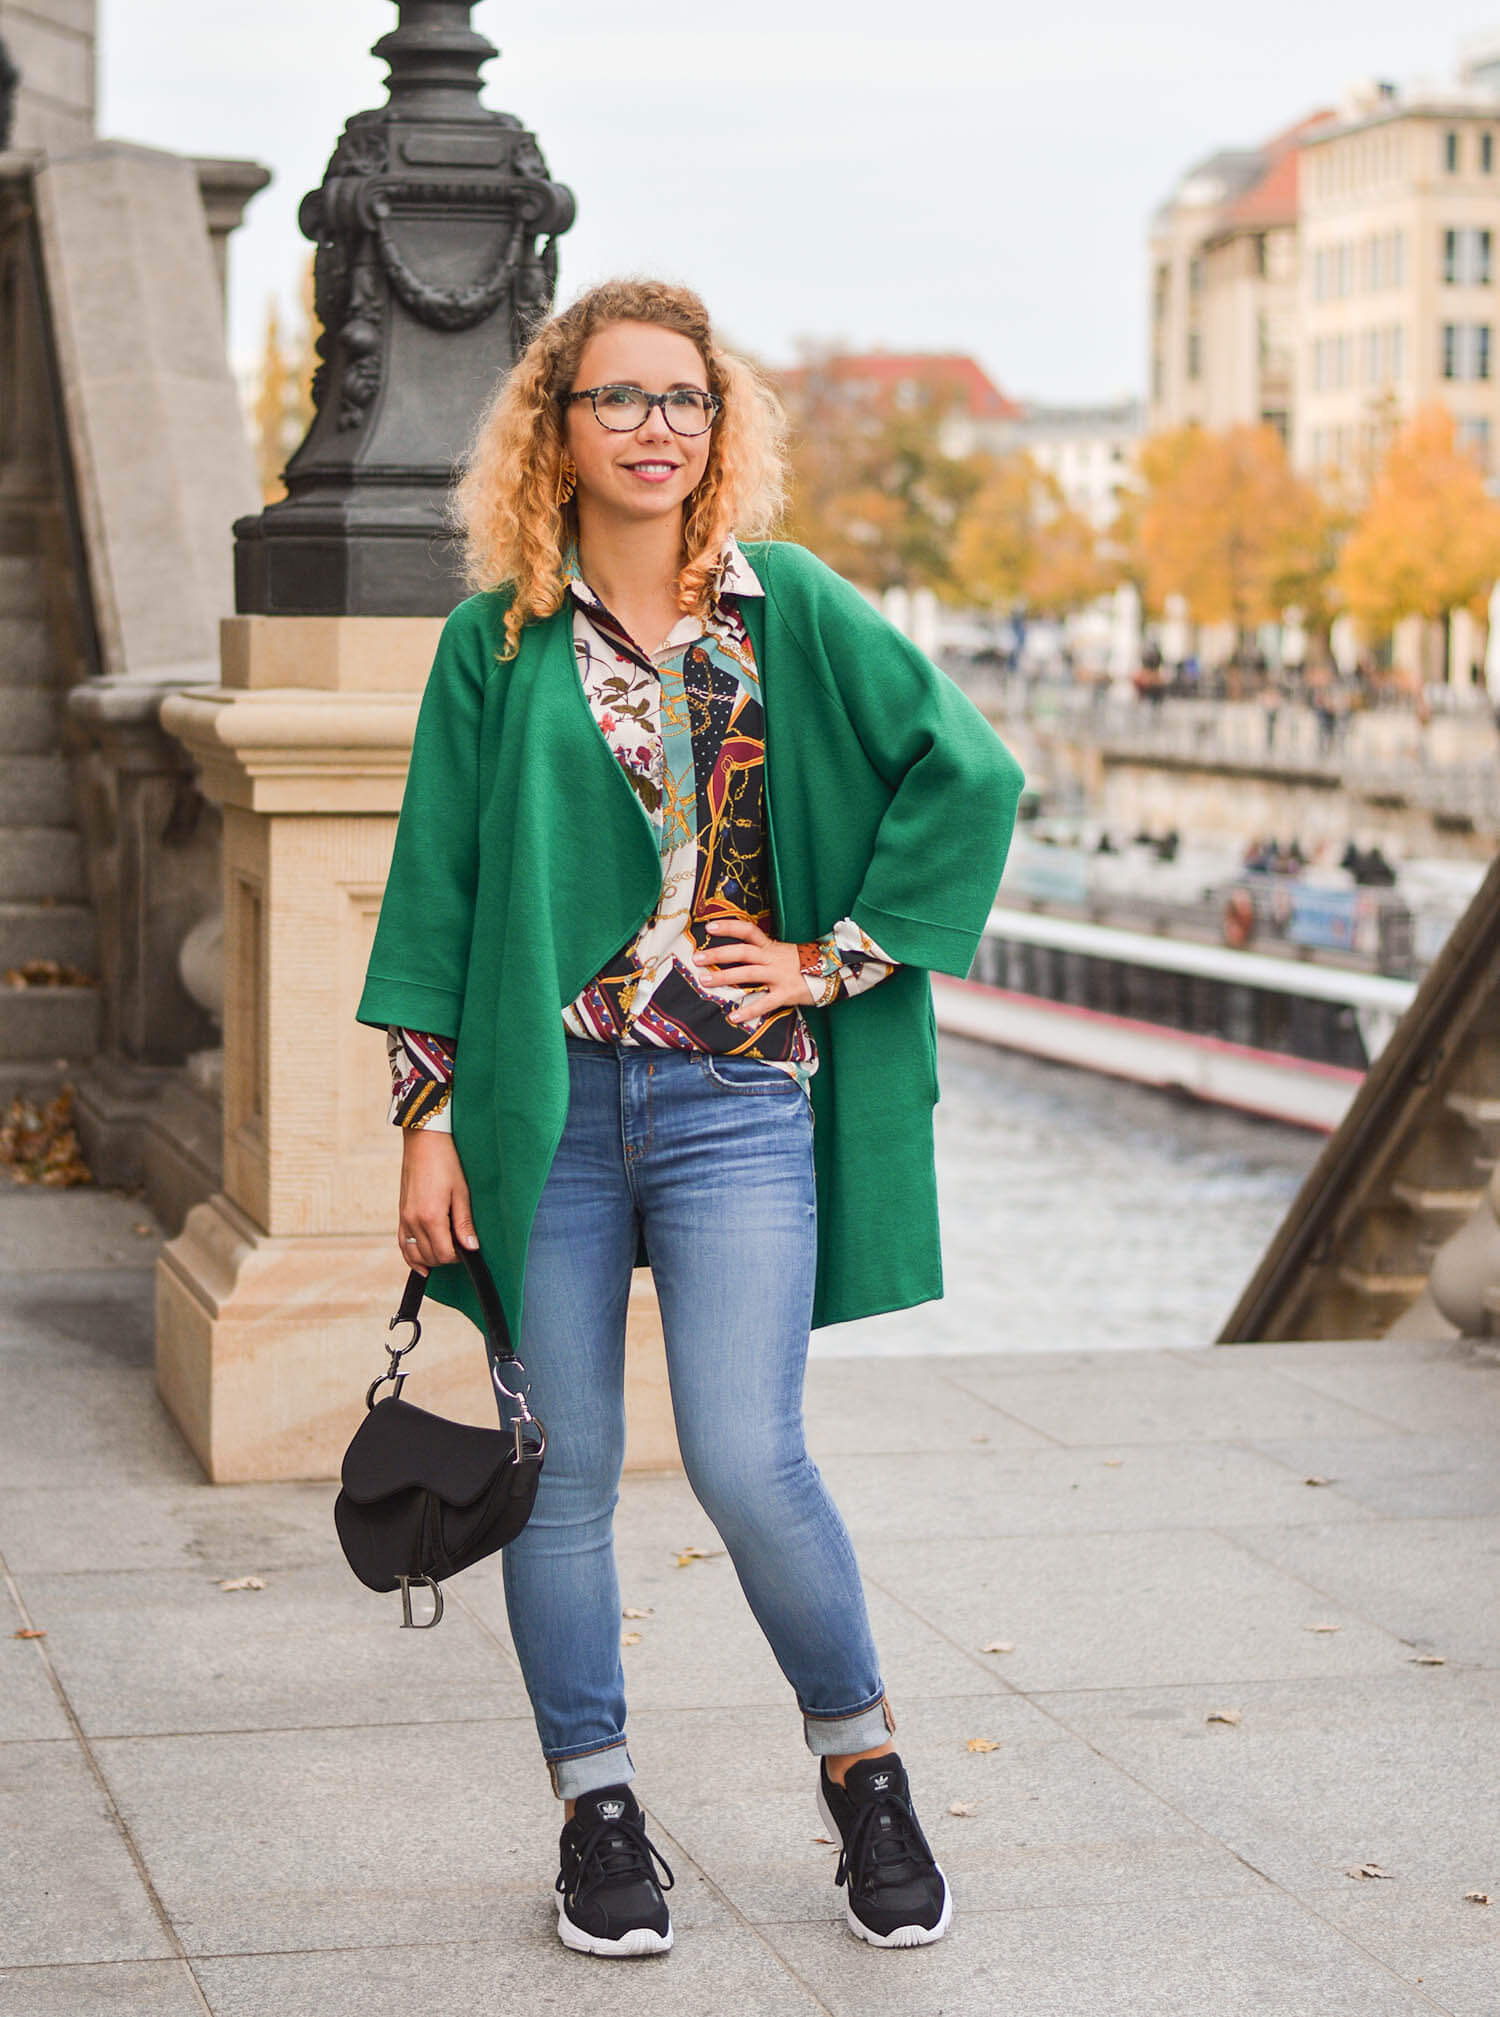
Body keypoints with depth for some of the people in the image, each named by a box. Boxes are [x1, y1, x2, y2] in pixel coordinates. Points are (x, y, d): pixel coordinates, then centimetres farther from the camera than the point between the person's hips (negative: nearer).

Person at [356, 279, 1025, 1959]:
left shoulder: (793, 612, 4)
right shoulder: (495, 643, 5)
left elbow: (970, 775, 2)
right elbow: (437, 885, 6)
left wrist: (836, 958, -2)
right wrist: (428, 1120, 1)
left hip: (740, 1097, -1)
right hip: (547, 1097, 1)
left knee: (745, 1459, -9)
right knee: (565, 1469, 4)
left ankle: (860, 1759, 15)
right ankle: (594, 1808, 20)